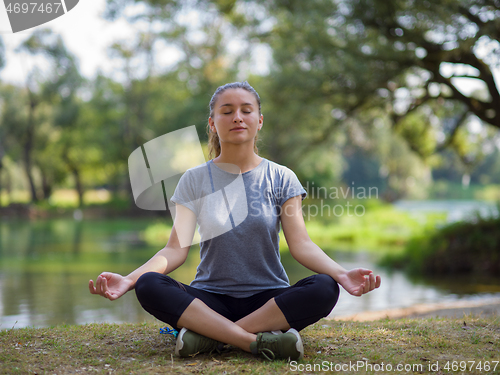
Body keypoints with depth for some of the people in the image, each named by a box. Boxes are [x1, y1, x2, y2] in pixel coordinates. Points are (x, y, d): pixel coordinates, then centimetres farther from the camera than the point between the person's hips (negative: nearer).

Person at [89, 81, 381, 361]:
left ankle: (210, 336, -28)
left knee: (324, 289, -31)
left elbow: (301, 244, -5)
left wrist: (341, 273, -26)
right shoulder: (194, 180, 6)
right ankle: (258, 340, -36)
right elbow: (177, 249, -4)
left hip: (269, 298, 0)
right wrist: (128, 279, -22)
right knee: (149, 286, -28)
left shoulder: (281, 178, 5)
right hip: (211, 298, 0)